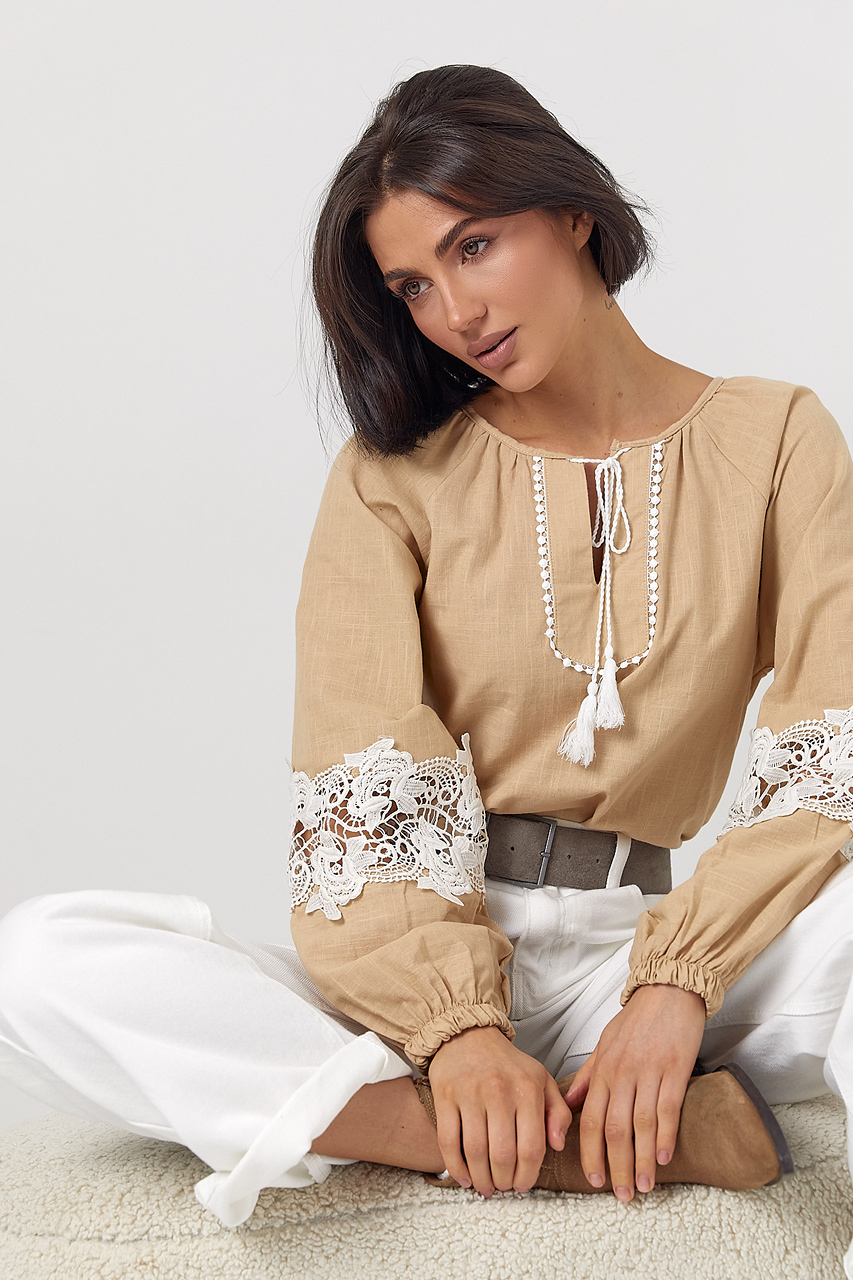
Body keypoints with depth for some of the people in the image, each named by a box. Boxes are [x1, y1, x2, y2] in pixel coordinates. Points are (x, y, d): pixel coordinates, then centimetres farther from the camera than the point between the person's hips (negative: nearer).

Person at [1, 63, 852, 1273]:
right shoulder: (393, 476, 9)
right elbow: (366, 802, -4)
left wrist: (675, 987, -21)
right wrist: (455, 1026, -21)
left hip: (641, 944, -1)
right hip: (417, 972, 2)